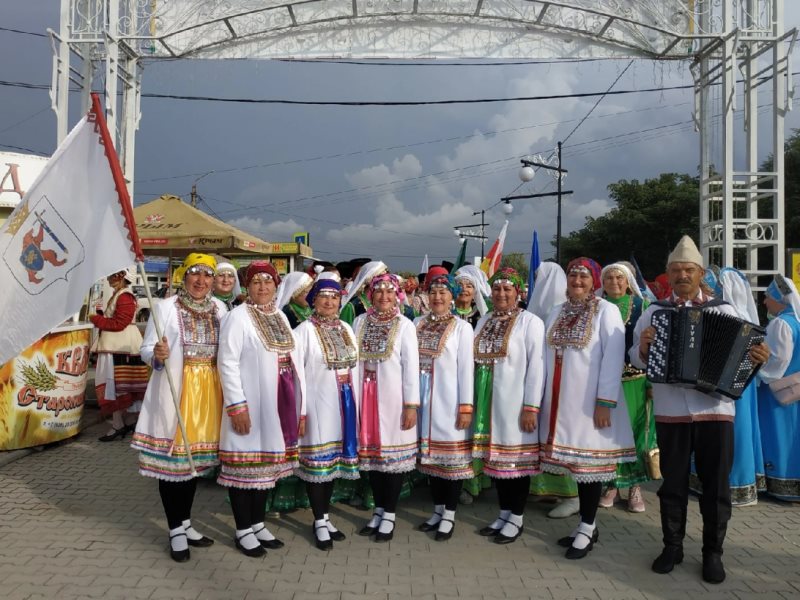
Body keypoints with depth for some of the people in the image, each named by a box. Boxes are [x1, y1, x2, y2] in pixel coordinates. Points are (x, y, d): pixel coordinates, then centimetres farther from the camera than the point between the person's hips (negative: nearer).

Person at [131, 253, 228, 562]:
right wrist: (157, 355, -26)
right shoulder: (165, 307, -4)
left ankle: (185, 523, 28)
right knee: (171, 457, 2)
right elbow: (145, 350, -5)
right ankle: (176, 530, 17)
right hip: (173, 391, -4)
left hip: (208, 390, 4)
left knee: (195, 455, 13)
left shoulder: (220, 308, 7)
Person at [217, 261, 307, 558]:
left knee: (267, 463, 14)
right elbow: (227, 363, -12)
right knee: (245, 464, 2)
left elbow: (295, 361, 13)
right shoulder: (238, 317, -6)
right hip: (250, 404, -6)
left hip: (279, 404, 7)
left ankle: (258, 523, 28)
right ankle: (243, 530, 16)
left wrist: (301, 408, 10)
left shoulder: (281, 318, 14)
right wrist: (236, 405, -18)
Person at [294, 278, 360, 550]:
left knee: (335, 459, 13)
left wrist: (354, 402, 10)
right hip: (317, 402, -6)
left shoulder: (347, 329, 10)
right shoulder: (305, 330, -9)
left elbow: (355, 367, 13)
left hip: (343, 403, 6)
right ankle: (319, 521, 15)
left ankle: (325, 516, 27)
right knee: (318, 459, 2)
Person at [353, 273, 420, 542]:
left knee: (394, 451, 2)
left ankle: (389, 514, 15)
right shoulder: (360, 322, 7)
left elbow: (411, 365, -6)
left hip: (393, 398, -3)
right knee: (371, 451, 10)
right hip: (366, 396, 3)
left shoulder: (404, 325, -3)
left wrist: (411, 405, -11)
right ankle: (379, 510, 25)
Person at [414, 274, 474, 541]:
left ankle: (449, 515, 13)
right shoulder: (418, 324, 9)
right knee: (430, 453, 11)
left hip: (449, 398, -4)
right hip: (424, 397, 4)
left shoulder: (462, 327, -3)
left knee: (452, 455, 2)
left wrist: (466, 406, -11)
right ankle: (438, 509, 25)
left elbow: (466, 367, -7)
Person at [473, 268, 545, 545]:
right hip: (488, 401, 6)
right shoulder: (484, 321, 11)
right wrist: (471, 400, 8)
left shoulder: (530, 322, -7)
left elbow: (536, 366, -12)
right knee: (496, 456, 12)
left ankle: (516, 518, 17)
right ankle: (503, 513, 26)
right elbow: (475, 360, 12)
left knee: (517, 456, 3)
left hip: (515, 401, -6)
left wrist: (531, 406, -16)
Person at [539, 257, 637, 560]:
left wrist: (605, 402, -16)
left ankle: (587, 528, 14)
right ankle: (586, 523, 23)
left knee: (589, 462, 2)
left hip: (590, 399, -5)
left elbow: (613, 358, -11)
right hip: (561, 399, 5)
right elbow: (550, 356, 12)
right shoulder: (557, 313, 11)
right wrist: (545, 398, 9)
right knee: (574, 461, 10)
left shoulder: (606, 311, -6)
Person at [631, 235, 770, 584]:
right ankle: (672, 547, 24)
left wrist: (759, 357, -16)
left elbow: (742, 353, 5)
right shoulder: (654, 311, 6)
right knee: (673, 482, 10)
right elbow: (637, 360, 7)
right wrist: (643, 347, -14)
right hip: (670, 413, 1)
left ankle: (713, 552, 23)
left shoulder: (723, 311, 4)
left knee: (716, 484, 7)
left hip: (715, 411, 0)